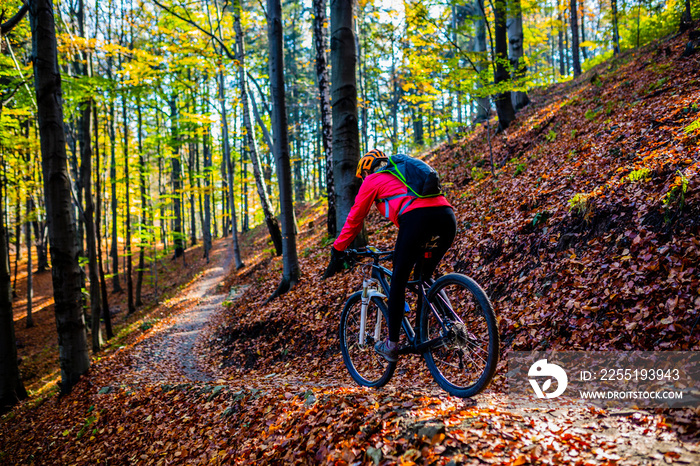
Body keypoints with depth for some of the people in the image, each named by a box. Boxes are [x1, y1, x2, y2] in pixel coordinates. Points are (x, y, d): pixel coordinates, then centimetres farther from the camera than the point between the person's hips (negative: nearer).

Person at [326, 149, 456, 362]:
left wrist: (337, 251, 30)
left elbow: (354, 219, 21)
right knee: (425, 277, 23)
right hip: (447, 215, 6)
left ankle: (392, 344, 12)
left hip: (417, 217, -6)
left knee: (399, 279, 8)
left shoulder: (373, 179, 21)